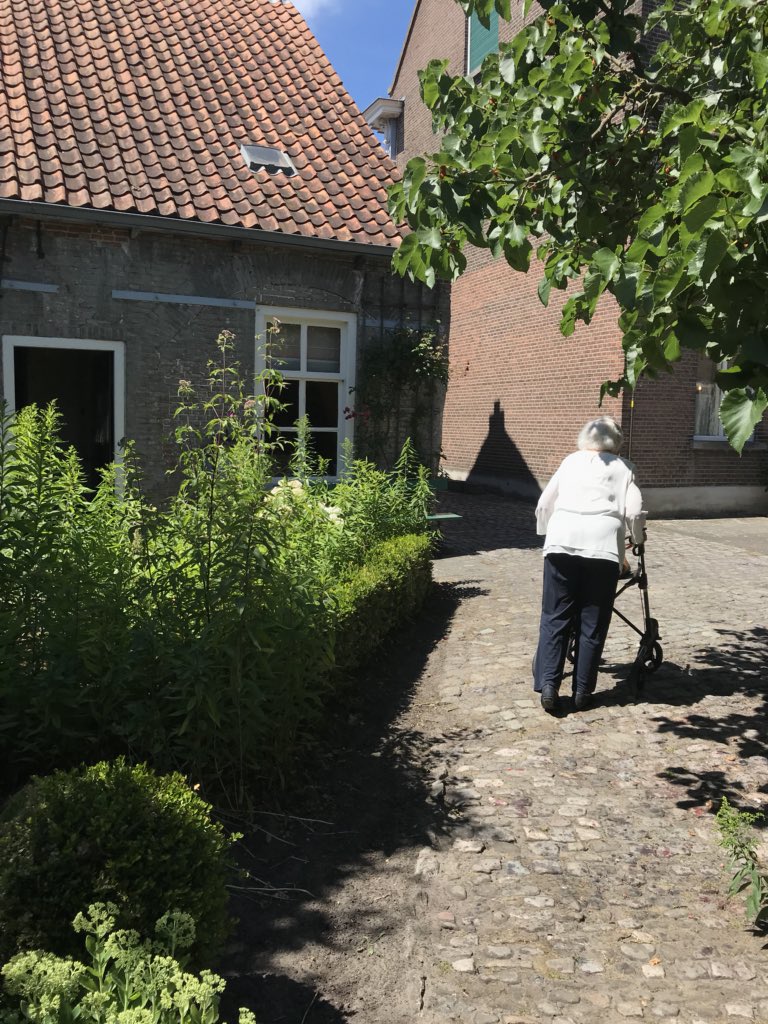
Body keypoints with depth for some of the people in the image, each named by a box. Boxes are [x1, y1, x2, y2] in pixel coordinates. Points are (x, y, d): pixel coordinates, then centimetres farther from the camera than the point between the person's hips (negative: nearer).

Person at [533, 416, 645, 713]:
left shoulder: (570, 461, 21)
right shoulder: (622, 467, 17)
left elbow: (544, 504, 19)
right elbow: (634, 512, 6)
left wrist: (547, 532, 35)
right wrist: (637, 537, 25)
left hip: (562, 540, 1)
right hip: (602, 544, -1)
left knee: (555, 617, 6)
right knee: (592, 622, 7)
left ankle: (548, 684, -1)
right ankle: (582, 691, 10)